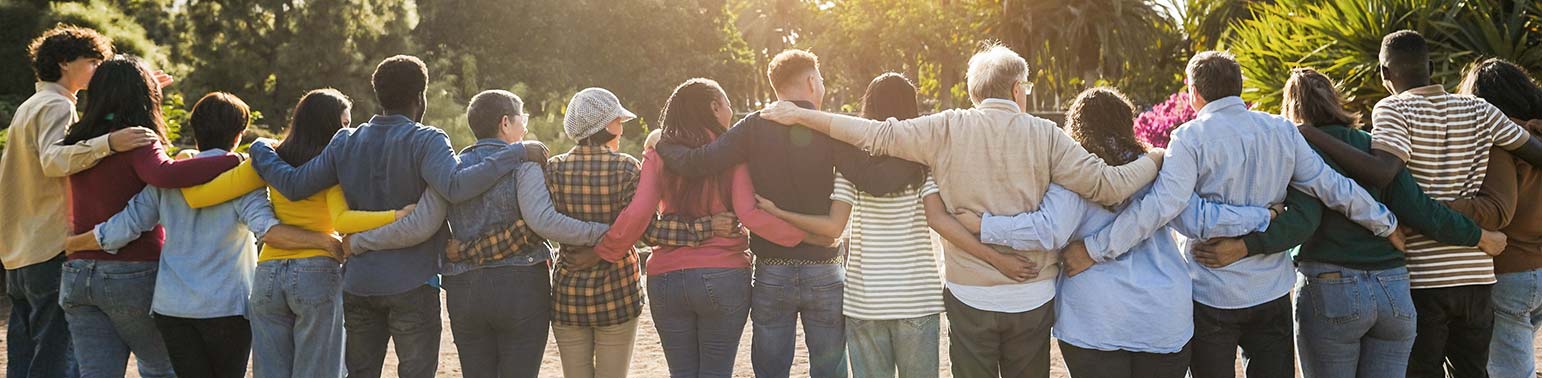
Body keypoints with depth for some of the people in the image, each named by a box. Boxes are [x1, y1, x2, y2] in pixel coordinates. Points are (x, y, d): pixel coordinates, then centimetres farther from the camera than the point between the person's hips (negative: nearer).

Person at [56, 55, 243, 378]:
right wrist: (235, 160, -30)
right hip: (133, 275, -5)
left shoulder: (79, 143, 6)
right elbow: (165, 175, -33)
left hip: (78, 275, 5)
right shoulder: (137, 142, -13)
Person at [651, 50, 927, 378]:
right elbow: (874, 179, -20)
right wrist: (920, 161, -8)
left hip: (771, 274, 1)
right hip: (823, 274, -1)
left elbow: (697, 163, -12)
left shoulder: (755, 128, -4)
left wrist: (662, 145, 6)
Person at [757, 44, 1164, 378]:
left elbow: (876, 135, -7)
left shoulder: (947, 129, -5)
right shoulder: (1043, 134, -5)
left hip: (969, 298, 0)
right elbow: (1107, 185, -9)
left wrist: (799, 115, 1)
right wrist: (1153, 161, 9)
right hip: (1032, 297, 0)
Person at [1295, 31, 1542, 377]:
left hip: (1421, 278, -4)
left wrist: (1312, 136, -22)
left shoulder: (1392, 110, -8)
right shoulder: (1479, 111, 7)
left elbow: (1381, 173, -25)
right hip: (1476, 274, 4)